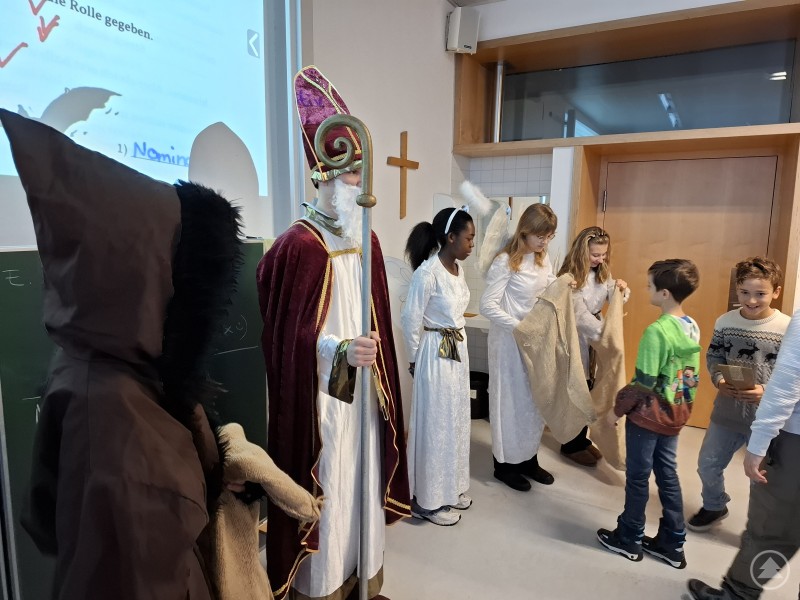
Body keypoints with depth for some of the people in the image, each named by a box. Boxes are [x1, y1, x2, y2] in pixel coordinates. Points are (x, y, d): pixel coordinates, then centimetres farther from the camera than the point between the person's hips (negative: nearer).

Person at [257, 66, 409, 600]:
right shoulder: (299, 245, -16)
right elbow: (290, 335, -16)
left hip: (363, 385, 7)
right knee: (325, 487, 5)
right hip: (320, 393, -7)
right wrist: (339, 350, -31)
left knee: (362, 479, 18)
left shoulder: (367, 240, 7)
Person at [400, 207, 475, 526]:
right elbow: (410, 319, -16)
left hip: (458, 350, 9)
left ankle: (452, 488, 35)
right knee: (436, 424, 3)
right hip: (436, 355, -8)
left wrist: (459, 343, 14)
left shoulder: (458, 269, 5)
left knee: (456, 421, 17)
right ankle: (429, 499, 20)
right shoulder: (427, 273, -21)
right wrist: (415, 359, -5)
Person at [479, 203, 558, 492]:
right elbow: (488, 306, -22)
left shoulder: (543, 258, 5)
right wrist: (519, 328, -23)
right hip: (511, 340, -7)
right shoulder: (505, 262, -18)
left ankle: (529, 459, 33)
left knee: (536, 401, 16)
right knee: (511, 401, 5)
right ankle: (505, 464, 23)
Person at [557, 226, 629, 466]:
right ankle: (571, 445, 19)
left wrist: (620, 288, -10)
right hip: (578, 340, -7)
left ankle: (582, 439, 31)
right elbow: (580, 316, -23)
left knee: (588, 391, 15)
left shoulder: (601, 273, 4)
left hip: (596, 336, 7)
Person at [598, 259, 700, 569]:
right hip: (675, 415, 8)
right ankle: (672, 543, 30)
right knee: (667, 475, 18)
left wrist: (618, 407, -10)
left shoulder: (656, 331, -24)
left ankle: (629, 539, 25)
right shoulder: (693, 327, 1)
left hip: (647, 416, -8)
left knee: (638, 477, 8)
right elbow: (692, 374, 10)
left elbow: (644, 382, -22)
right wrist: (683, 404, 20)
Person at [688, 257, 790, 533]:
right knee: (708, 464, 17)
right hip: (726, 411, 4)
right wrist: (718, 380, -13)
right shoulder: (725, 321, -4)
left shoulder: (788, 329, -14)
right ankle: (714, 506, 46)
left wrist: (768, 392, -25)